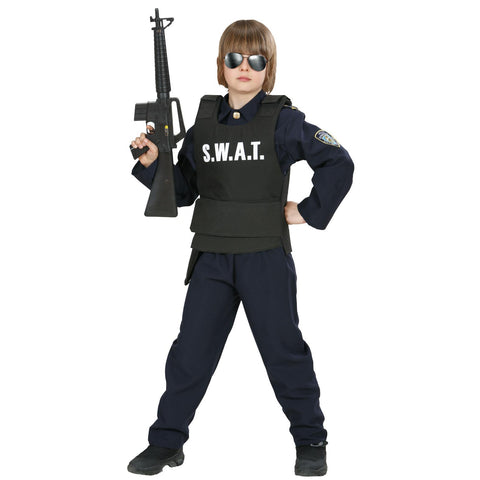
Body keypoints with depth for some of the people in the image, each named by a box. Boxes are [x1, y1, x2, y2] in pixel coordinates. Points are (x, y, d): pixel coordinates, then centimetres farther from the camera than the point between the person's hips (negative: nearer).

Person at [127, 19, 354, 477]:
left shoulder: (283, 120, -6)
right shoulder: (205, 121, 5)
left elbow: (338, 163, -6)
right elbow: (184, 189, 11)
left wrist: (310, 211, -7)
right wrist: (152, 162, -4)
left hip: (266, 257, -3)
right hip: (211, 257, 3)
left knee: (284, 350, 6)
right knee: (190, 350, 6)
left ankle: (310, 440, 22)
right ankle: (166, 441, 17)